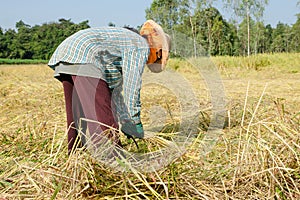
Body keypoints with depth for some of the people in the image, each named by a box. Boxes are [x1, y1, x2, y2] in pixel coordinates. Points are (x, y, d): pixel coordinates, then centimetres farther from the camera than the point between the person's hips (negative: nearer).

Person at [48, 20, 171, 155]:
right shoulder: (141, 47, 5)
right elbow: (131, 86, -4)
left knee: (76, 113, 14)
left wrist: (125, 122, 35)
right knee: (102, 114, -11)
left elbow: (116, 86, 33)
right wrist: (136, 121, 3)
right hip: (83, 57, -10)